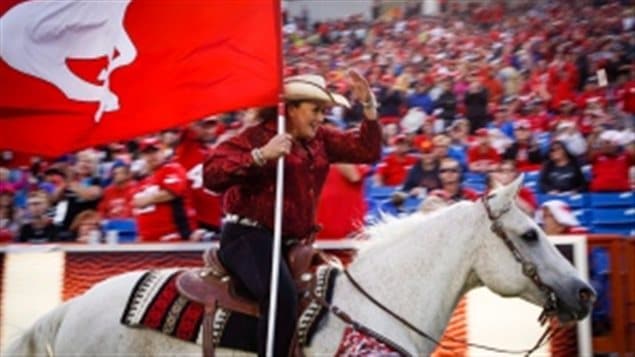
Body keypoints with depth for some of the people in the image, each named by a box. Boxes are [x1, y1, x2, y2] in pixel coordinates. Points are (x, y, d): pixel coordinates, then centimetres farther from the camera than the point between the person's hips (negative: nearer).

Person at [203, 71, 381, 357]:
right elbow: (212, 175, -17)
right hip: (249, 236, -8)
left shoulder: (320, 140, 14)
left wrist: (369, 105, 2)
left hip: (292, 242, 8)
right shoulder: (257, 136, -6)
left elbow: (367, 151, 12)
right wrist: (261, 155, -25)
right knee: (283, 296, -32)